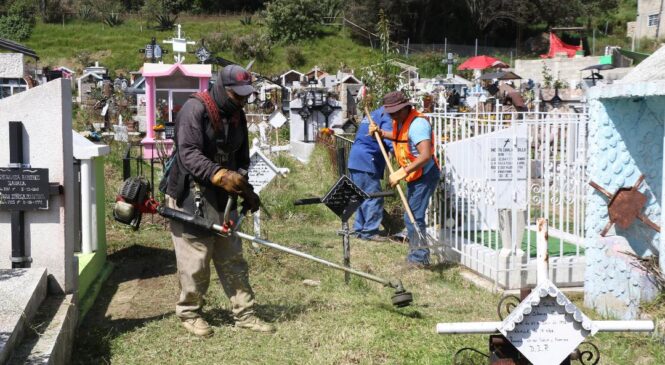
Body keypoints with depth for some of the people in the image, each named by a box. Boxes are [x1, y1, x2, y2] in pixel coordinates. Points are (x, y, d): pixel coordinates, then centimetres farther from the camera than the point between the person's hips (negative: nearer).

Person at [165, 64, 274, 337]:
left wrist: (247, 191, 10)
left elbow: (241, 158, 19)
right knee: (195, 258, -2)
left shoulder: (237, 115, 10)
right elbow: (189, 154, -26)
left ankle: (244, 314, 15)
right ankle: (188, 312, 16)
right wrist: (220, 175, -38)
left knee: (232, 257, 9)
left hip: (222, 198, 8)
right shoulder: (195, 109, -16)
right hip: (190, 196, -8)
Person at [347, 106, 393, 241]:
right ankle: (369, 231, -8)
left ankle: (359, 229, 18)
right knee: (373, 197, -8)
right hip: (367, 163, -10)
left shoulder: (372, 115, 24)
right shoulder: (386, 118, -7)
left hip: (355, 160, 10)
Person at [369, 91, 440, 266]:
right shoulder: (400, 121, 6)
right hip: (414, 176, 10)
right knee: (412, 216, 18)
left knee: (413, 217, -13)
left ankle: (420, 257, -6)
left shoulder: (417, 124, -25)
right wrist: (380, 132, 13)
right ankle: (415, 252, 29)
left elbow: (426, 155, -34)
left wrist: (402, 173, -35)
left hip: (425, 175, -10)